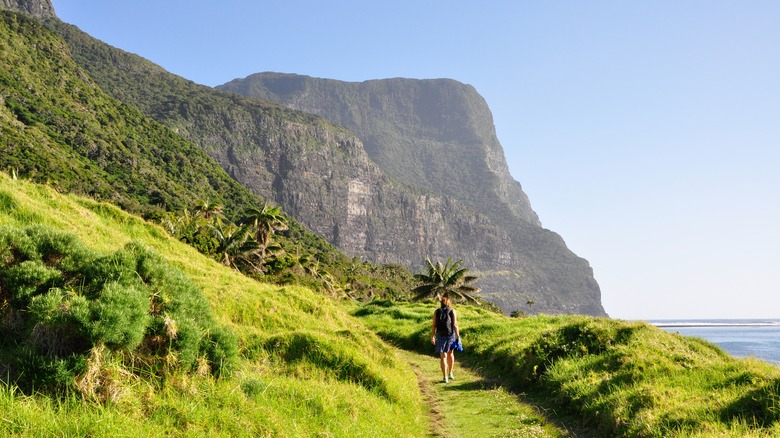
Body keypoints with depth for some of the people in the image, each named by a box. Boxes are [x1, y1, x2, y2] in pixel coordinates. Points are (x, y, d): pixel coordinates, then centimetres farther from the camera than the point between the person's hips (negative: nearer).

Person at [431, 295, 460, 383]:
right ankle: (450, 373, 24)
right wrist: (458, 337, -5)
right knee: (450, 353, 22)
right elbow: (455, 325, -8)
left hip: (440, 335, 0)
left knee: (443, 357, 1)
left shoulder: (436, 312, 1)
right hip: (451, 335, 0)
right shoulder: (452, 311, -2)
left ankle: (445, 377, -3)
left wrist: (432, 337, 6)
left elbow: (433, 325, -2)